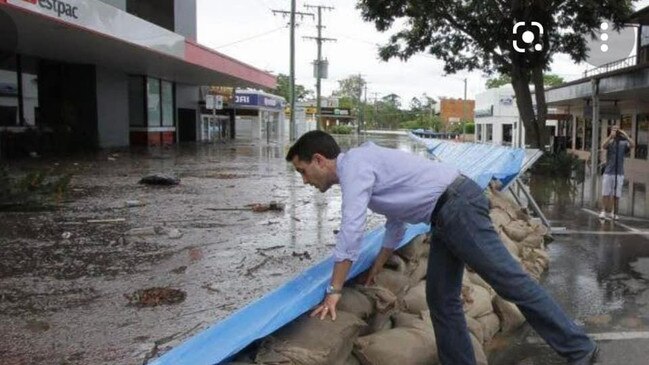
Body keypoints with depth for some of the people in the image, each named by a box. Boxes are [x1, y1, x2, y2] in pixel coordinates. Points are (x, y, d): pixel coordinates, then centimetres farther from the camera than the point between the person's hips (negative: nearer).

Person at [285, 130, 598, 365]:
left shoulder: (354, 164, -11)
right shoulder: (360, 167, 20)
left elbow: (351, 231, -18)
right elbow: (396, 220, 28)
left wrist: (334, 291, -11)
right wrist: (377, 267, 32)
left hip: (459, 207, -10)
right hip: (447, 215, 10)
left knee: (510, 280, -5)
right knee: (440, 298, 10)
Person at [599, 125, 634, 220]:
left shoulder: (624, 143, 6)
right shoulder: (609, 142, 5)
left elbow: (632, 145, -13)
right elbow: (603, 146, -16)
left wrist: (626, 136, -19)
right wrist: (610, 136, -25)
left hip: (619, 173, 1)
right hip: (608, 172, -1)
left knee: (616, 195, 4)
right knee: (605, 194, 0)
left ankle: (613, 213, 10)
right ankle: (603, 211, 3)